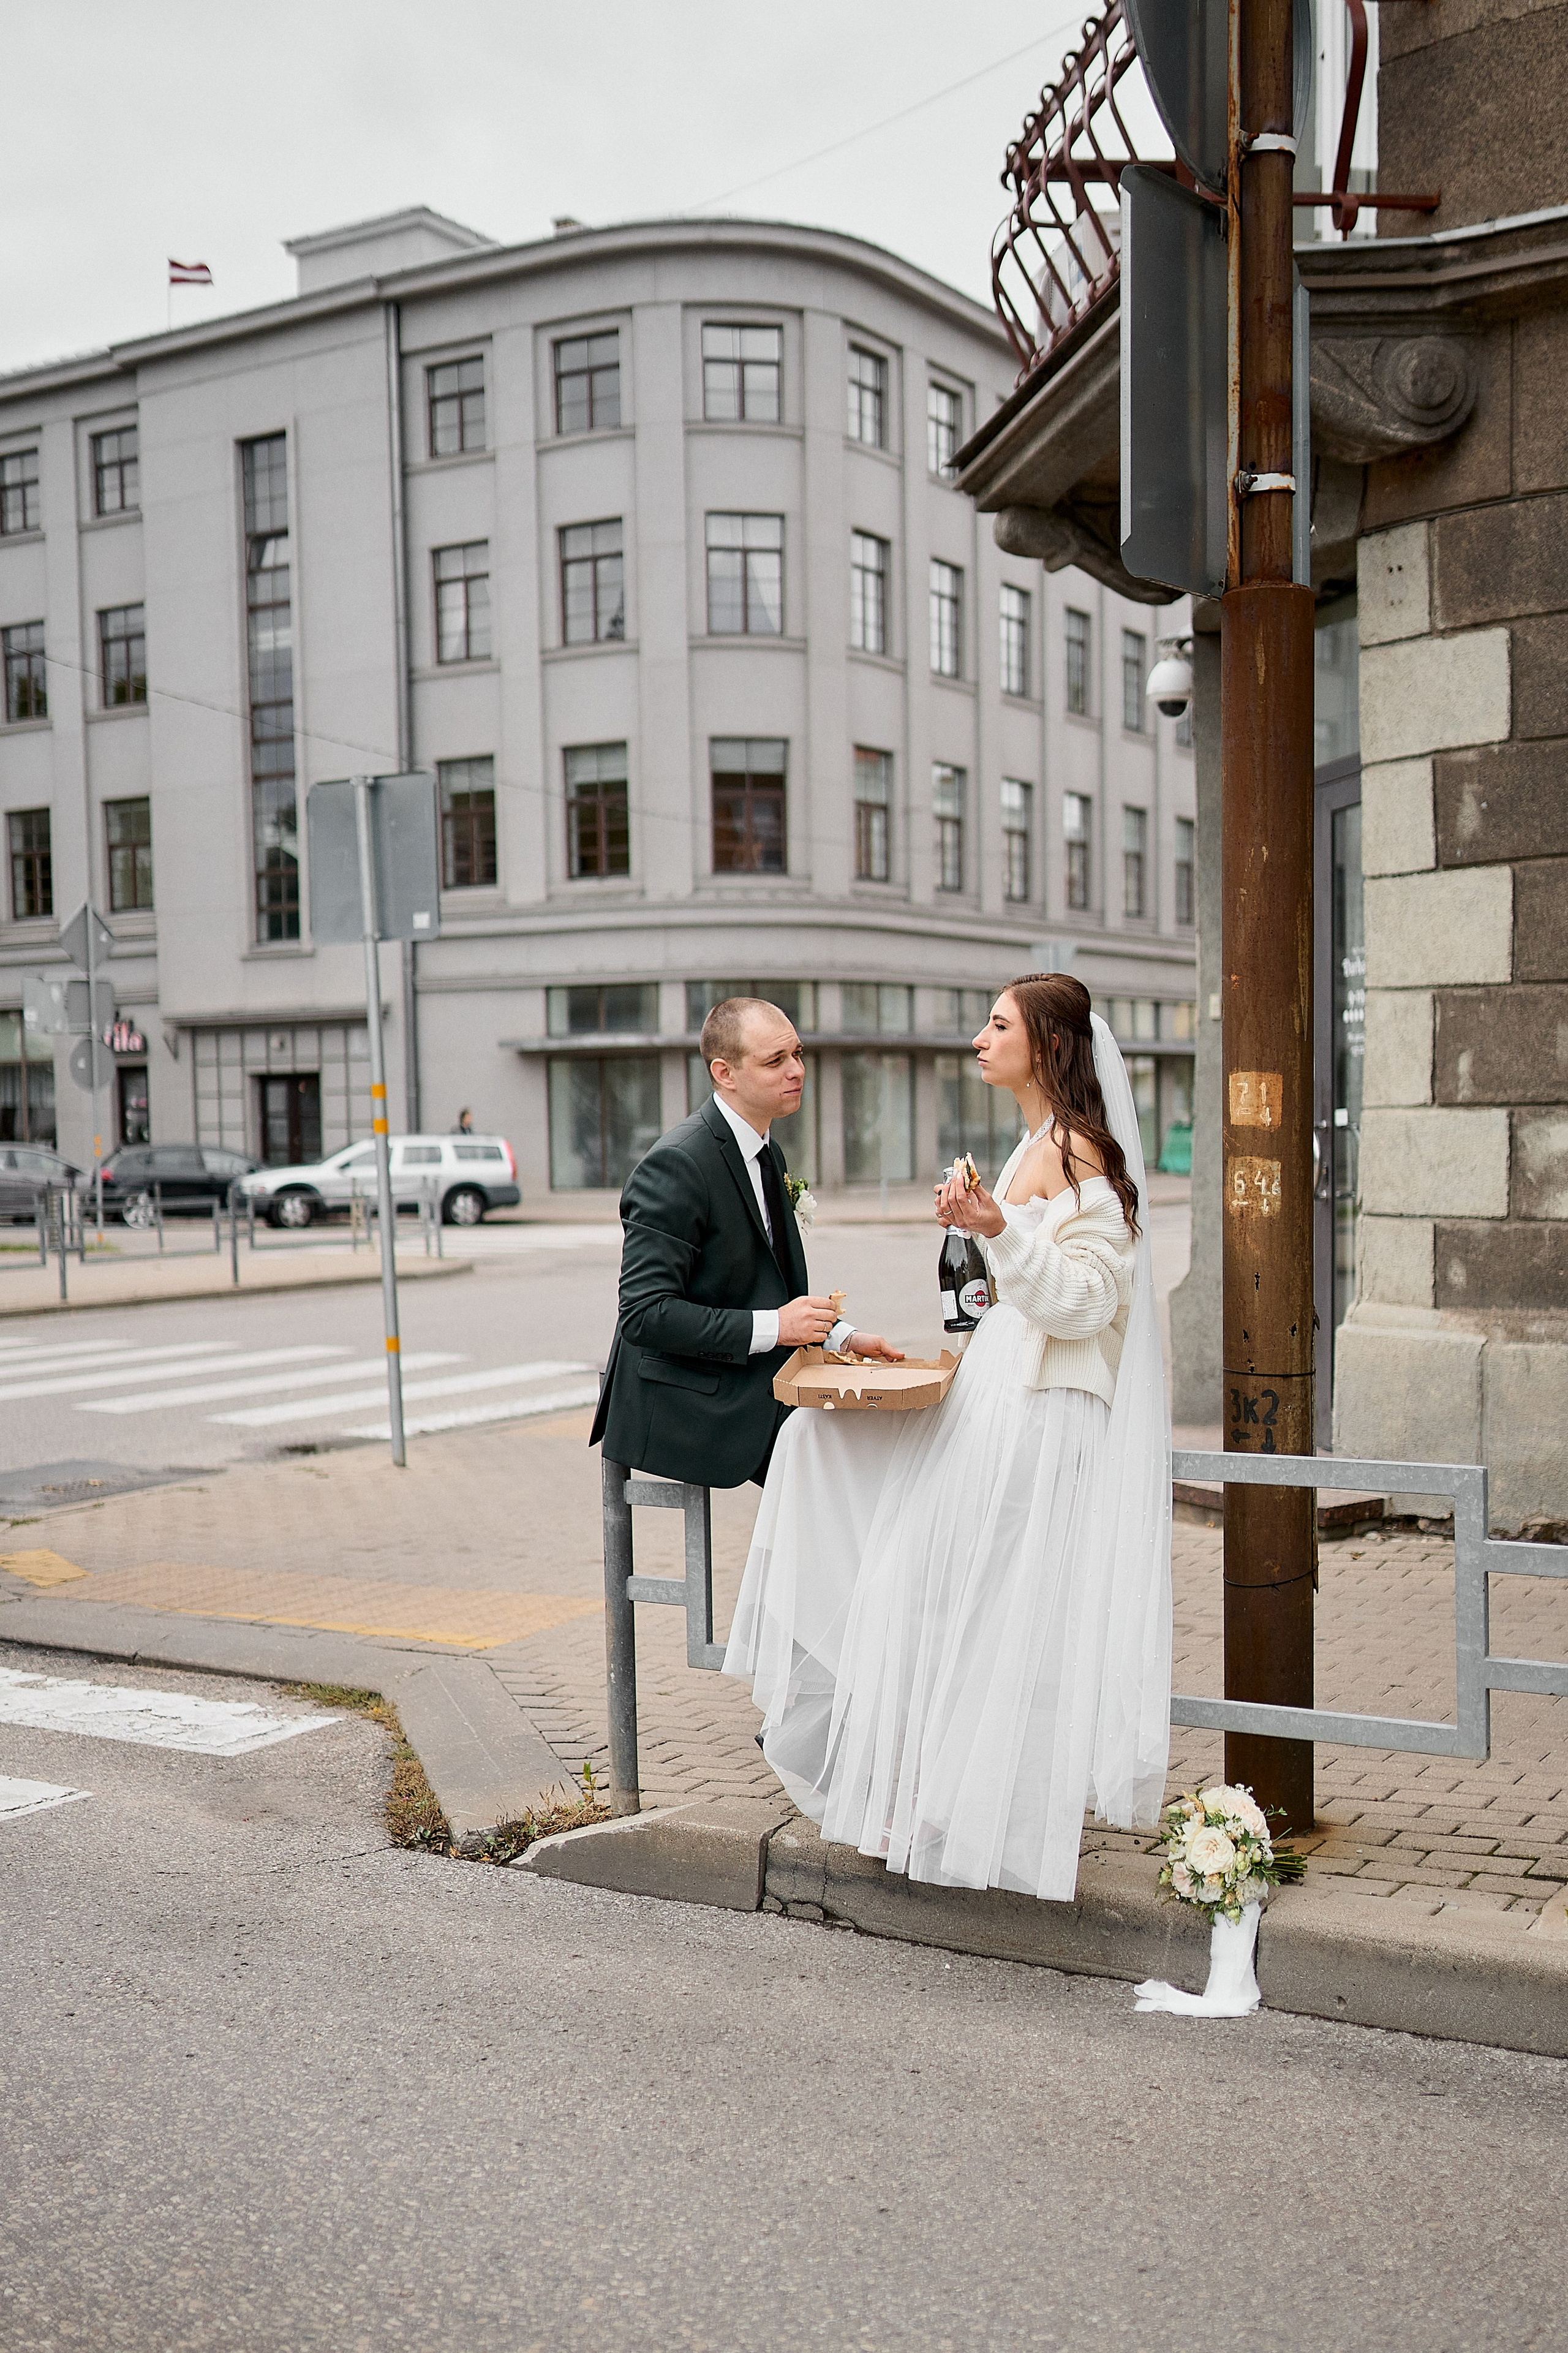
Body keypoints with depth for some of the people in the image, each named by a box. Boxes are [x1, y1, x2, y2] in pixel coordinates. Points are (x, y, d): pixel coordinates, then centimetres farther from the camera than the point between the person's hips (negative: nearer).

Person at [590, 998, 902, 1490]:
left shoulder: (767, 1155, 12)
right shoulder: (676, 1165, -18)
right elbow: (644, 1315, -23)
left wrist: (838, 1333, 3)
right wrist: (772, 1327, -24)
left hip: (752, 1389, 9)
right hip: (684, 1411, -9)